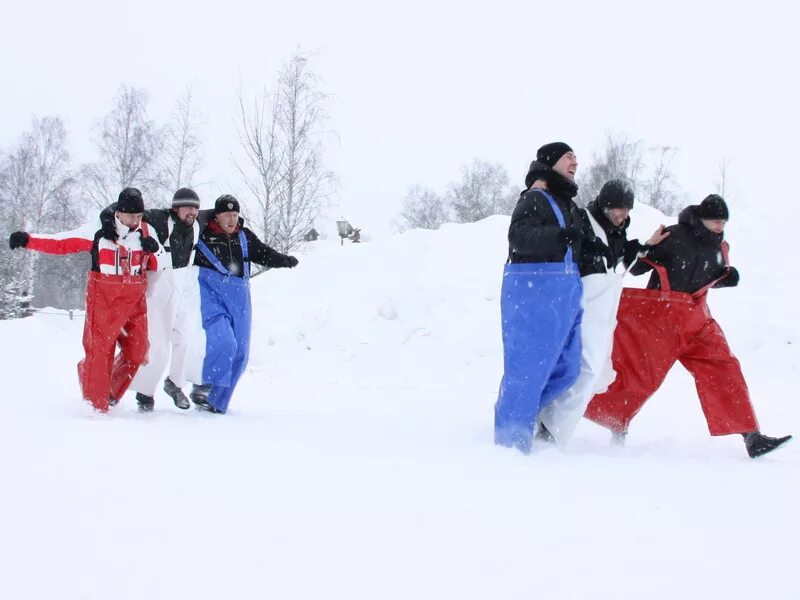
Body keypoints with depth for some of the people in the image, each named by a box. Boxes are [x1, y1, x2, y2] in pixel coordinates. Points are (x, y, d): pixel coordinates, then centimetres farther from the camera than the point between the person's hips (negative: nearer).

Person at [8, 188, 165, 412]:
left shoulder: (146, 232, 5)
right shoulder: (98, 230, -6)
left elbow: (158, 266, 11)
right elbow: (61, 243, -6)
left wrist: (154, 250, -10)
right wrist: (28, 240, -16)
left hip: (135, 301, 4)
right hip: (104, 300, -4)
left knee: (137, 353, 3)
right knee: (99, 351, -7)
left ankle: (110, 394, 23)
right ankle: (96, 406, 3)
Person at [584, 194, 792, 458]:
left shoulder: (718, 247, 9)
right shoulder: (673, 236, -12)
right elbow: (636, 267, -9)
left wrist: (728, 277, 3)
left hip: (696, 319, 6)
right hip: (659, 316, -6)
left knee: (723, 369, -1)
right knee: (639, 375, -8)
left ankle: (752, 437, 1)